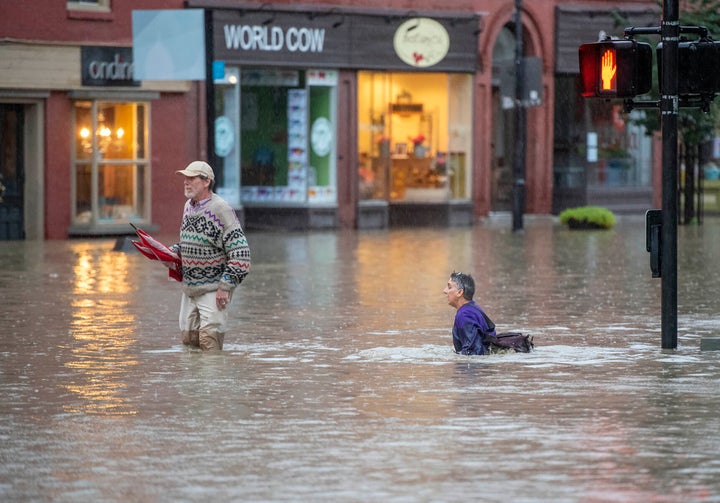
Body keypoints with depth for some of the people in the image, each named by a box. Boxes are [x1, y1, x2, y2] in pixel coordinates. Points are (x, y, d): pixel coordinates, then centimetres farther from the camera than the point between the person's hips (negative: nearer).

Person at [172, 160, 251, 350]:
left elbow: (240, 253, -17)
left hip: (213, 290, -8)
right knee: (189, 338, 8)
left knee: (209, 341, -14)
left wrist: (225, 286, -19)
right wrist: (173, 252, 5)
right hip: (189, 288, 8)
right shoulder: (188, 206, 10)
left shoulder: (221, 209, -15)